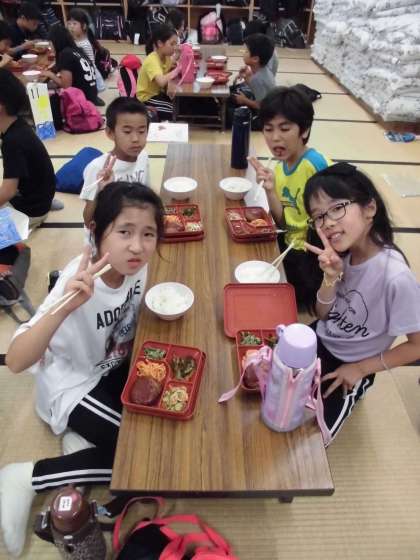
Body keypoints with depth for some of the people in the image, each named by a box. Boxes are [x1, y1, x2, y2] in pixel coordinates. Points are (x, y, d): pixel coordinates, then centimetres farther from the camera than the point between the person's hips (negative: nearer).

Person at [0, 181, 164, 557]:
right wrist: (64, 307, -55)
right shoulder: (79, 282, -34)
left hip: (113, 368, 6)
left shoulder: (133, 261, -16)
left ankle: (84, 437, 11)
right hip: (73, 387, -6)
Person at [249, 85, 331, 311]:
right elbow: (283, 223, 1)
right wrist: (270, 190, -12)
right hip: (291, 246, 7)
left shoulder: (317, 164, -23)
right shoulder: (279, 168, 1)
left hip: (313, 253, -7)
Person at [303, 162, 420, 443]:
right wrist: (332, 277, -23)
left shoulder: (395, 277, -32)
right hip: (319, 341, 5)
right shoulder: (343, 252, -13)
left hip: (349, 367, -5)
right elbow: (323, 314, -4)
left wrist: (360, 369, -12)